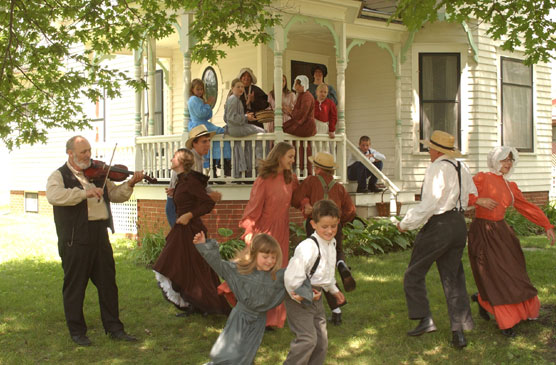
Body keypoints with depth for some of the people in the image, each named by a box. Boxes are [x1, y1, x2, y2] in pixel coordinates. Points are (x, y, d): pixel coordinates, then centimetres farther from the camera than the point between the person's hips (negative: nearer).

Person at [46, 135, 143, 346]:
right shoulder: (60, 176, -3)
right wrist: (85, 192, -30)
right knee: (75, 286, 5)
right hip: (75, 239, -5)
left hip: (100, 236, 6)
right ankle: (77, 331, 18)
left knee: (108, 283, 10)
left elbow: (116, 195, 19)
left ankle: (114, 328, 20)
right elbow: (54, 196, -24)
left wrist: (130, 184, 0)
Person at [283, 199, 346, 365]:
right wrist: (299, 296, -18)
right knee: (307, 338, -14)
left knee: (321, 340, 14)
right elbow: (292, 276, -28)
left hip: (316, 297, 9)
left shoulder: (331, 243, 4)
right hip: (300, 299, -9)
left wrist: (334, 290, 28)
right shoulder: (308, 247, -26)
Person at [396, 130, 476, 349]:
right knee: (453, 278, 11)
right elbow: (473, 197, 16)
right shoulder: (462, 168, 9)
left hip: (438, 225, -8)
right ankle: (459, 331, 9)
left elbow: (429, 204, -20)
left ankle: (425, 319, -2)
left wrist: (406, 223, -11)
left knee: (414, 273, 6)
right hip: (459, 224, 8)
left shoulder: (437, 168, -15)